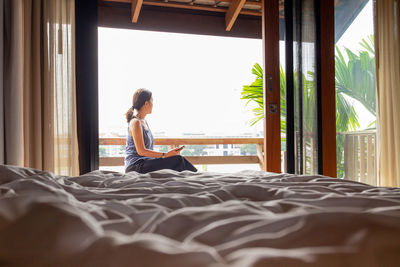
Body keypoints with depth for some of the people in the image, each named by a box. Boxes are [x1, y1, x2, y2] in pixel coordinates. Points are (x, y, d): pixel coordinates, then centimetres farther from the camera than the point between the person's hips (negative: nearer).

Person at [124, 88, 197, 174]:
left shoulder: (144, 121, 16)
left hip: (144, 164, 9)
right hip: (135, 167, -9)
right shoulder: (135, 122, -12)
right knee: (178, 160, -18)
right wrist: (165, 155, -20)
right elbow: (141, 151, -19)